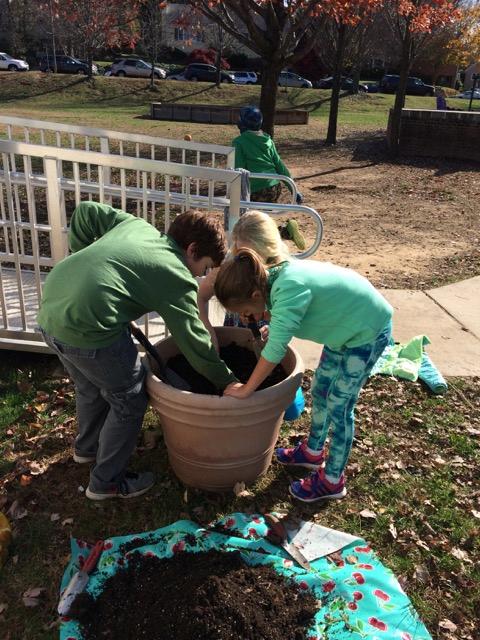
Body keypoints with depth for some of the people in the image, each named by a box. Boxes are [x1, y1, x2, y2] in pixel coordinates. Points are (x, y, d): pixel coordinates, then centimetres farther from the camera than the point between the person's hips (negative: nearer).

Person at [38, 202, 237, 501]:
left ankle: (87, 447, 56)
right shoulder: (177, 278, -5)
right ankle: (107, 482, 29)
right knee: (130, 402, 13)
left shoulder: (137, 224, 16)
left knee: (91, 387, 31)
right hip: (88, 328, -9)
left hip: (51, 311, 9)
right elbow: (197, 344, -3)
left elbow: (85, 212, 21)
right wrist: (229, 382, 8)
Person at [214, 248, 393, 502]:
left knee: (338, 408, 1)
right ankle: (313, 452, 40)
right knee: (320, 391, 19)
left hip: (367, 331, -9)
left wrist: (245, 390, -28)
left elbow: (275, 349, -36)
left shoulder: (289, 289, -35)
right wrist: (272, 329, -4)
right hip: (346, 326, 9)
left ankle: (332, 481, 18)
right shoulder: (274, 277, -8)